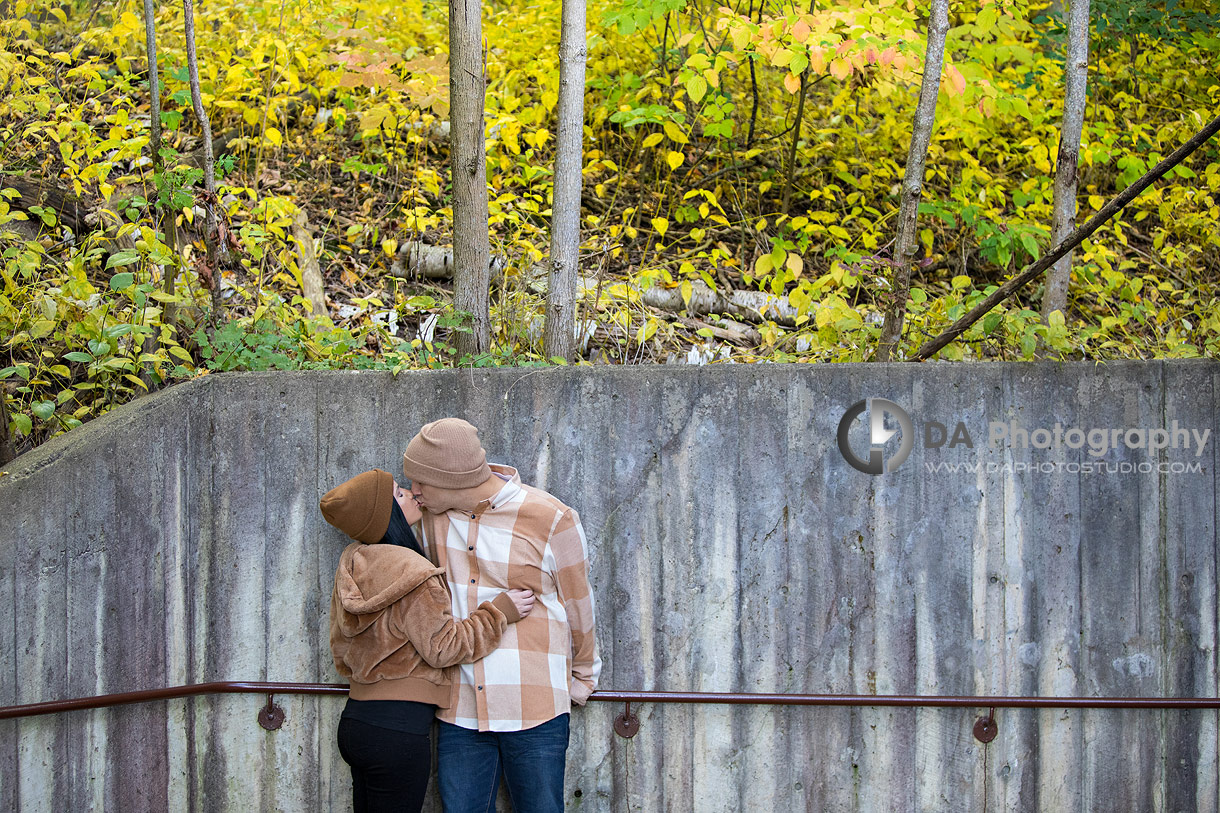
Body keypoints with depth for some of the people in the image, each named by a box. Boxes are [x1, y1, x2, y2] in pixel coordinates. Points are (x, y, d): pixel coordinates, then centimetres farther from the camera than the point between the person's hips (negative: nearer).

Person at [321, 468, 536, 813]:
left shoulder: (352, 564, 8)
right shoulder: (411, 571, -19)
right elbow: (441, 648, -14)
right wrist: (498, 612, -8)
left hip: (354, 720, 9)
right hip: (399, 732, -9)